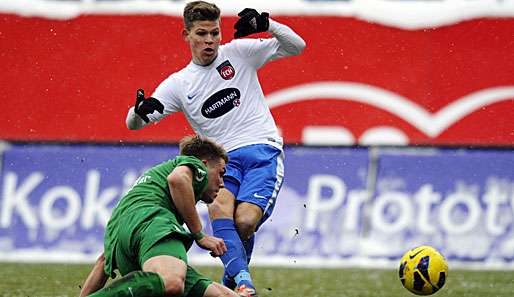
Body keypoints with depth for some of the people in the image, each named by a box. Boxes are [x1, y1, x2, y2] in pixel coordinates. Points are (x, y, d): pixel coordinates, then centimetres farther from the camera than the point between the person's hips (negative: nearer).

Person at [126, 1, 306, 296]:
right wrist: (140, 110, -16)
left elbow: (296, 46, 7)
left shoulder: (239, 52, 8)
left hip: (263, 152, -2)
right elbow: (134, 124, 10)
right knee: (219, 208, -31)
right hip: (223, 159, 2)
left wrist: (266, 24, -12)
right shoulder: (178, 84, 11)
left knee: (245, 221, -23)